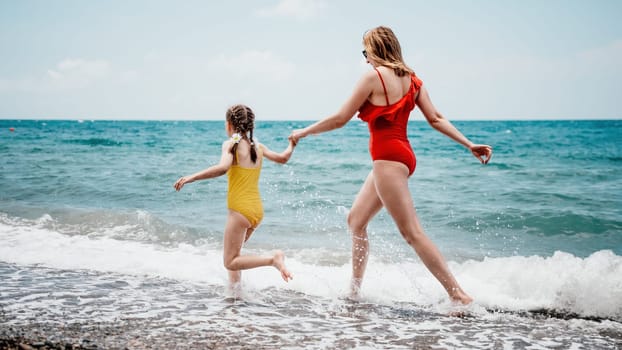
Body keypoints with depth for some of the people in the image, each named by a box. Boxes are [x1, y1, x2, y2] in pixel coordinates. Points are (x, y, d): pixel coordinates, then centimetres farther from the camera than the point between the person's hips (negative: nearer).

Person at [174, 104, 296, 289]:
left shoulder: (231, 144, -10)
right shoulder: (258, 146, 8)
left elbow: (222, 167, -28)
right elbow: (283, 158, 17)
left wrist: (191, 177, -27)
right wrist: (292, 145, 38)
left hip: (240, 209, -7)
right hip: (257, 210, 7)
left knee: (230, 262, -3)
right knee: (232, 252, 24)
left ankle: (273, 259, -19)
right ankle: (234, 286, 22)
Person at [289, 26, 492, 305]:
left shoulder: (373, 76, -11)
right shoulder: (411, 79, 11)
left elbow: (339, 119, -9)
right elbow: (435, 119, 4)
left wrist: (303, 132, 4)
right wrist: (469, 145, 5)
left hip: (387, 158, -10)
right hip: (403, 154, 10)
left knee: (412, 233, -8)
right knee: (356, 219, 18)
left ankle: (459, 295, -8)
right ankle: (354, 290, 25)